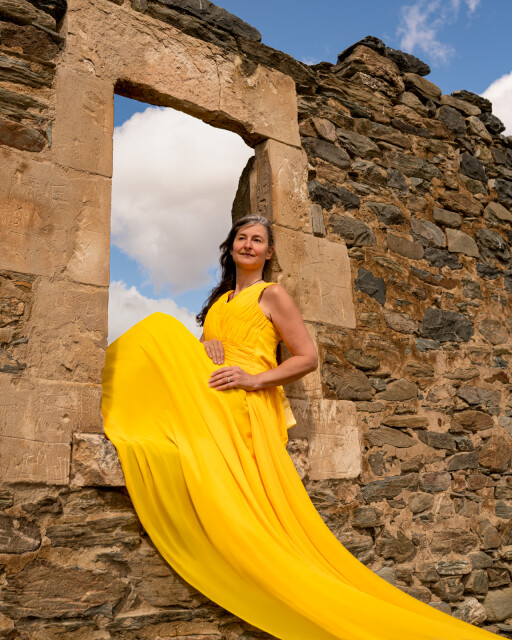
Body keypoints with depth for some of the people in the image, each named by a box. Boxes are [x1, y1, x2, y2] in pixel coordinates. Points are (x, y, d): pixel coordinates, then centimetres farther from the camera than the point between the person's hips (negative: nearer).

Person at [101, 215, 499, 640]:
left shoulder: (272, 294, 5)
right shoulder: (220, 299, 25)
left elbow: (308, 358, -2)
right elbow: (199, 347, 27)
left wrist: (254, 379, -13)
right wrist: (204, 349, 2)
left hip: (249, 409, -7)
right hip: (213, 409, 7)